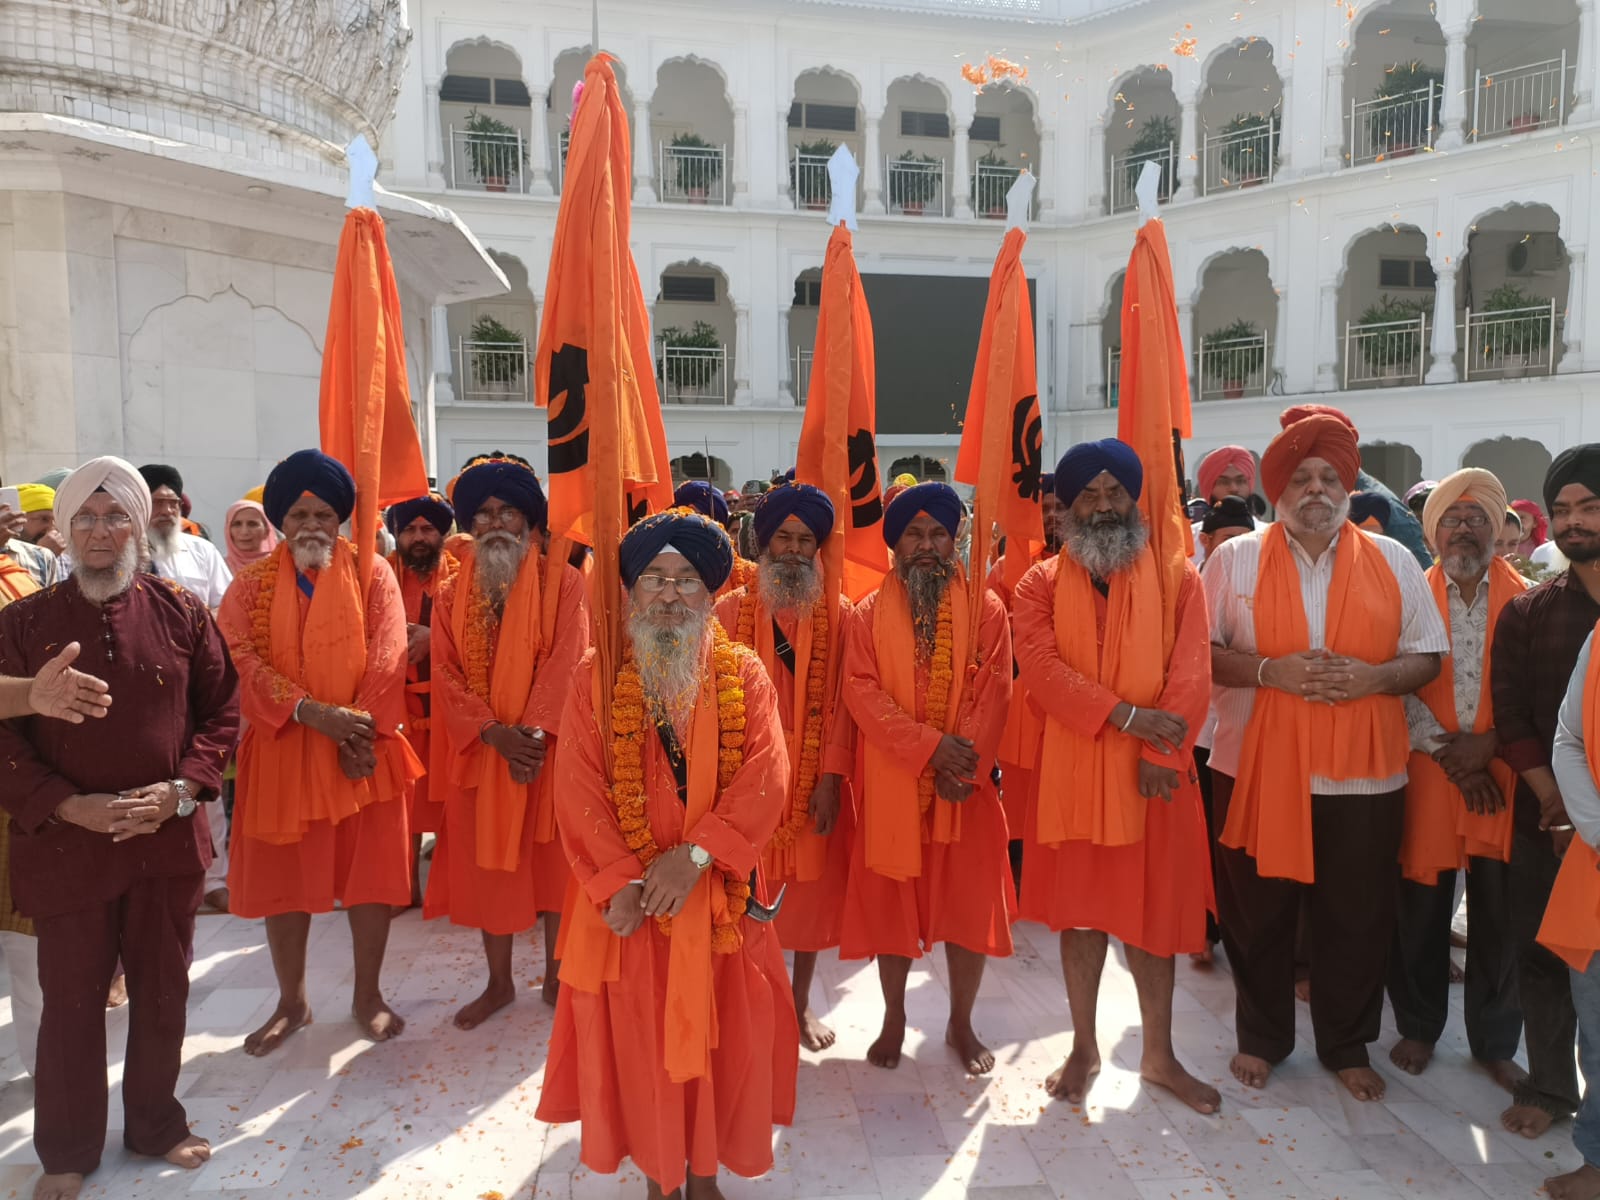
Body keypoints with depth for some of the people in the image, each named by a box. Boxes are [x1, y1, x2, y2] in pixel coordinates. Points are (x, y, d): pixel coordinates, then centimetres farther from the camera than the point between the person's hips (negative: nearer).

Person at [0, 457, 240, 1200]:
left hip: (168, 841, 1)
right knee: (72, 1001, 12)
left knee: (163, 993, 13)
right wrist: (70, 806, -15)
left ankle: (156, 1124, 35)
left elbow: (222, 711, 1)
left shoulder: (181, 614, 0)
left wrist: (182, 788, -12)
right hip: (64, 846, -1)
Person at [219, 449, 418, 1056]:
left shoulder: (373, 574, 2)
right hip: (281, 751, 2)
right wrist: (310, 712, -20)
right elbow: (242, 660, -7)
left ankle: (368, 995, 22)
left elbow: (387, 657, -7)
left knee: (370, 872, 4)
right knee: (282, 877, 9)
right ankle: (291, 1002, 28)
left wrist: (362, 729, -17)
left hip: (361, 750, -1)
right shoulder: (252, 584, 5)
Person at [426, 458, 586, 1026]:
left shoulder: (563, 582, -3)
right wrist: (494, 732, -16)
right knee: (488, 863, 10)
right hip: (480, 753, 3)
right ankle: (499, 983, 27)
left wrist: (534, 732, -23)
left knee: (552, 861, 7)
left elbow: (566, 662, -12)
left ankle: (555, 976, 25)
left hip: (549, 750, -2)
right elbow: (446, 672, -1)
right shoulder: (451, 594, 6)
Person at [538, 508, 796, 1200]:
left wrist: (696, 855, -20)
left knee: (718, 1036, 10)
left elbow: (766, 779, -10)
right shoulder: (595, 679, -1)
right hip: (628, 896, 0)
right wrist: (618, 882, -16)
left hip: (717, 895, 1)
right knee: (638, 1040, 7)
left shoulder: (745, 675, 0)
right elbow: (579, 791, -6)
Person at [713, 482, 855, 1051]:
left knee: (812, 887, 10)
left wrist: (831, 776, -10)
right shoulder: (732, 609, 0)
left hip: (816, 779, 1)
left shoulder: (837, 613, 1)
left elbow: (842, 700, -3)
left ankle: (802, 1000, 30)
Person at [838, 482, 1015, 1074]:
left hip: (967, 783, 0)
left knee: (969, 903, 6)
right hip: (891, 785, 0)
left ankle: (961, 1023, 25)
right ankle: (894, 1018, 27)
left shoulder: (986, 609, 2)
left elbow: (993, 690, -5)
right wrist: (930, 745, -19)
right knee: (892, 902, 8)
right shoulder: (869, 614, 2)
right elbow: (861, 692, -8)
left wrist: (964, 764, -17)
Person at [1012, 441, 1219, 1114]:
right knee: (1080, 909, 10)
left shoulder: (1177, 579, 2)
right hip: (1071, 770, 0)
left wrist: (1161, 753, -17)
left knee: (1153, 913, 9)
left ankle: (1159, 1056, 27)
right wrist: (1126, 715, -21)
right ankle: (1084, 1048, 27)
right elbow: (1040, 667, -13)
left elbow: (1191, 674, -6)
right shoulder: (1041, 586, 2)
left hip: (1155, 774, 0)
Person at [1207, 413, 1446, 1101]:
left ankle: (1348, 1046, 33)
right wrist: (1269, 669, -16)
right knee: (1258, 912, 9)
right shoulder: (1236, 559, 2)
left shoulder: (1392, 561, 7)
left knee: (1357, 919, 11)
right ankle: (1261, 1037, 30)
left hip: (1364, 774, 1)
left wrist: (1373, 676, -12)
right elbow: (1199, 652, 0)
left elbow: (1428, 656, 8)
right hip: (1256, 769, -1)